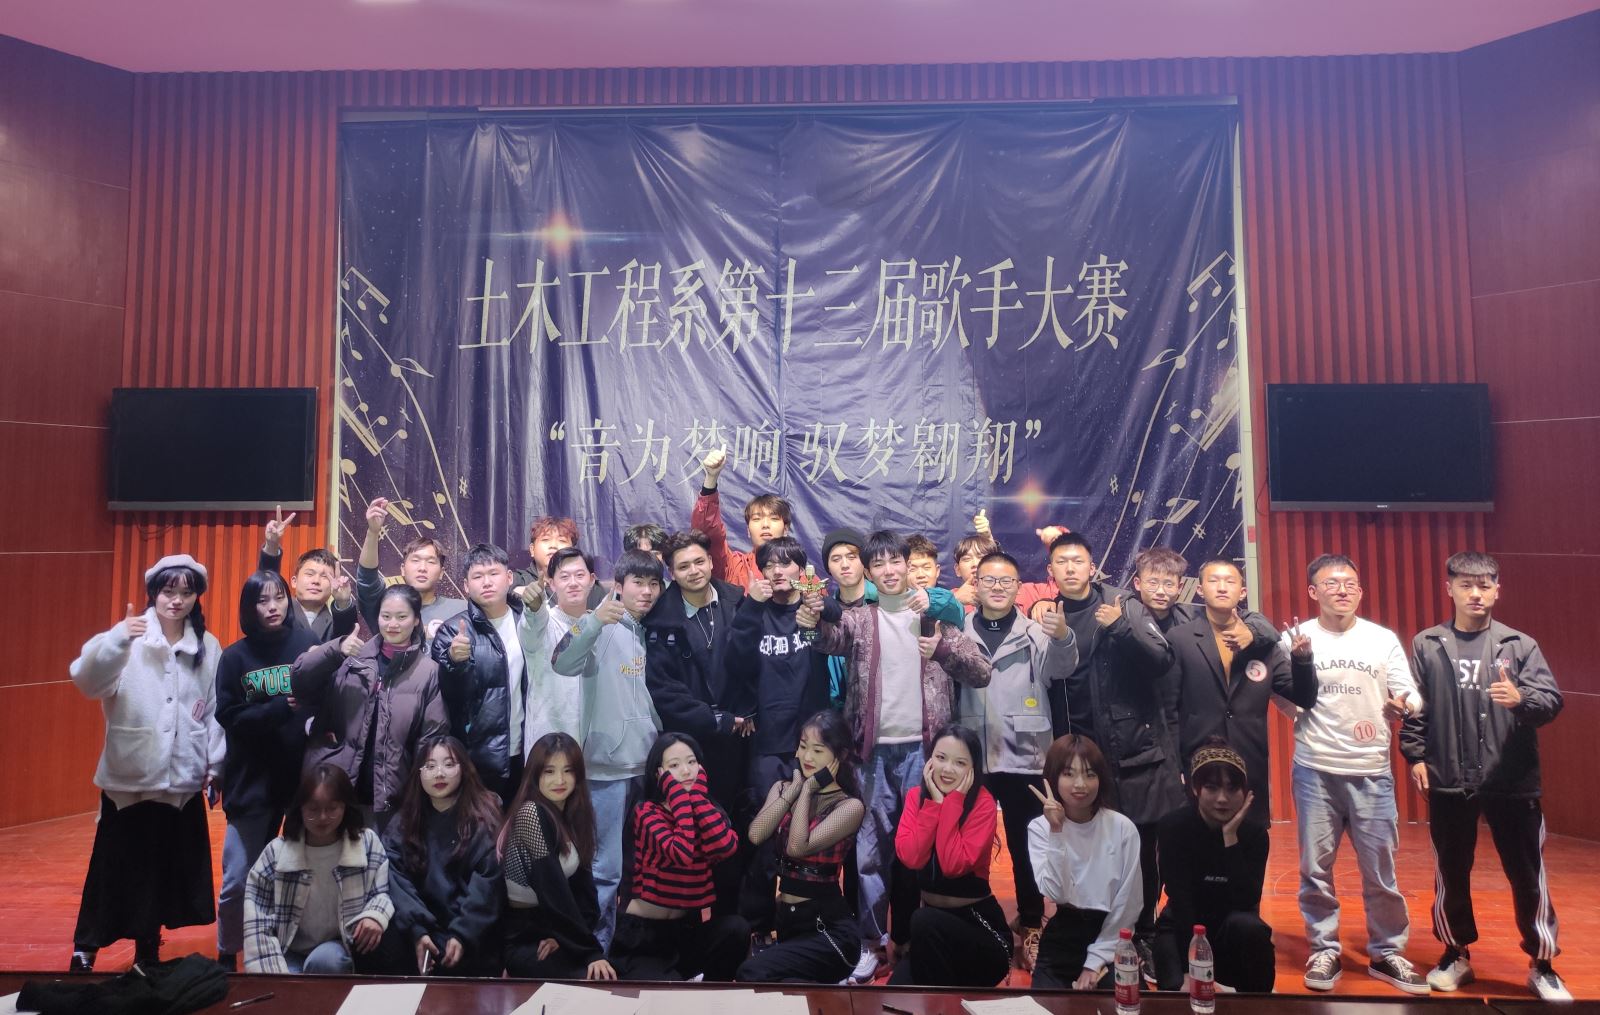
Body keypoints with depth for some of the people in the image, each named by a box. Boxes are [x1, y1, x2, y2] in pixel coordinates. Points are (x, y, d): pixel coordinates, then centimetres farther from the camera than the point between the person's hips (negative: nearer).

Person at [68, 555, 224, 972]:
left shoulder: (208, 647, 3)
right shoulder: (128, 639, -9)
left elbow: (214, 711, 7)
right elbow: (87, 679, -27)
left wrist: (214, 766, 7)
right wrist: (117, 638, -44)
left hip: (183, 781, 3)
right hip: (129, 777, -3)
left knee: (168, 870, 13)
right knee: (115, 868, 7)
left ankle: (148, 948, 30)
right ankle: (85, 946, 27)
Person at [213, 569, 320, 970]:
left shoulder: (308, 644, -2)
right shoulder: (235, 657, 0)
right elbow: (230, 719, -6)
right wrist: (282, 707, -18)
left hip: (302, 776, 0)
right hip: (251, 781, 1)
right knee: (238, 880, 5)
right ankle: (227, 955, 29)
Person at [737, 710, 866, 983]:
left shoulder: (850, 806, -7)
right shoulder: (781, 788, 8)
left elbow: (798, 847, -20)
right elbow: (755, 836, -9)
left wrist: (808, 790, -11)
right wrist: (794, 788, -8)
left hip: (827, 927, -6)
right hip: (781, 919, 6)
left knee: (751, 975, -24)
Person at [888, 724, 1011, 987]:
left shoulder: (983, 803, -14)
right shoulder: (916, 795, -2)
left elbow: (954, 865, -27)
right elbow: (910, 857, -17)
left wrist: (952, 802, -22)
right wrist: (934, 802, -18)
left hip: (978, 924, -3)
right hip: (931, 924, 3)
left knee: (924, 921, -33)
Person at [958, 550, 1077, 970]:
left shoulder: (1036, 633, 1)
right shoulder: (959, 632, 3)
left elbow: (1061, 667, -18)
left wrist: (1063, 638, -39)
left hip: (1023, 757, -1)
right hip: (971, 757, 1)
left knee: (1025, 846, 9)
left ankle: (1030, 926, 25)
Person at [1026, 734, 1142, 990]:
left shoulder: (1123, 829, -4)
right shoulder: (1040, 827, -4)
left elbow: (1128, 903, -3)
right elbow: (1053, 894, -17)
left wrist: (1096, 961, -6)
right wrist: (1057, 832, -24)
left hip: (1109, 940, 1)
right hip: (1059, 944, 0)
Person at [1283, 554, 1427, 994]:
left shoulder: (1383, 639, 3)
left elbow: (1410, 696, 1)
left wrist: (1406, 705, -21)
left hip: (1372, 772, 1)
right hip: (1315, 770, -1)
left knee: (1380, 870, 9)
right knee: (1316, 868, 9)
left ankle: (1387, 953, 26)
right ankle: (1324, 951, 24)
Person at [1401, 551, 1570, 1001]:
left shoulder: (1520, 645, 0)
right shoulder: (1426, 645, 1)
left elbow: (1552, 701, -9)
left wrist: (1521, 699, -29)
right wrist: (1415, 755, -3)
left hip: (1512, 781, 0)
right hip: (1448, 782, 1)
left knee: (1528, 876, 9)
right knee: (1451, 874, 13)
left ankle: (1541, 965, 28)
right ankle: (1456, 955, 31)